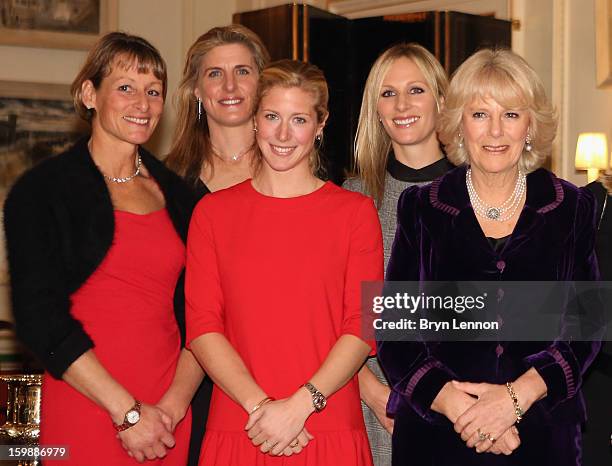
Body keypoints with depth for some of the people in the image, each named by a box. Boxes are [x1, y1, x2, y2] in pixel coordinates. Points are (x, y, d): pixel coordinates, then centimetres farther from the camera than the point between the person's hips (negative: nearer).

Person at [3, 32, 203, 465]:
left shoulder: (177, 193, 11)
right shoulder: (43, 189, -2)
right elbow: (40, 315, -9)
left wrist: (175, 404, -8)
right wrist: (128, 412, -13)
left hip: (169, 420, 4)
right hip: (86, 413, -4)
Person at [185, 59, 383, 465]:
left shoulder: (355, 211, 3)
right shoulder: (213, 212, 6)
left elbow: (363, 325, -4)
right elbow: (202, 325, -1)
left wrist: (299, 405, -15)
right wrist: (259, 405, -14)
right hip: (235, 431, 1)